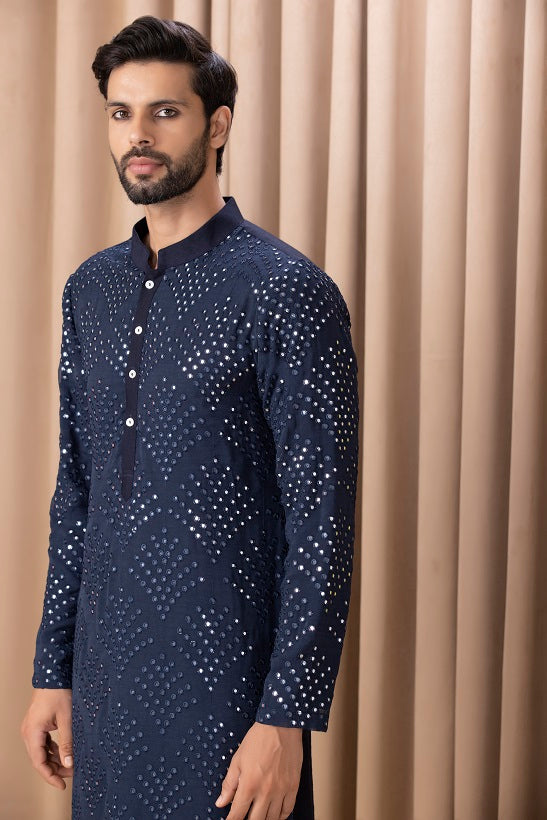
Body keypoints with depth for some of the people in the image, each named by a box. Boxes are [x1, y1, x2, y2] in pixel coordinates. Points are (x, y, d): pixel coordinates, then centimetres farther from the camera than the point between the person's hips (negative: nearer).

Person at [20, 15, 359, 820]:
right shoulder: (91, 289, 9)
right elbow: (75, 494, 13)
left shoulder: (287, 291, -11)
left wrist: (287, 717, -16)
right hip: (105, 671, 6)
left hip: (227, 675, -6)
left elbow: (322, 521, -13)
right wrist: (52, 669, 10)